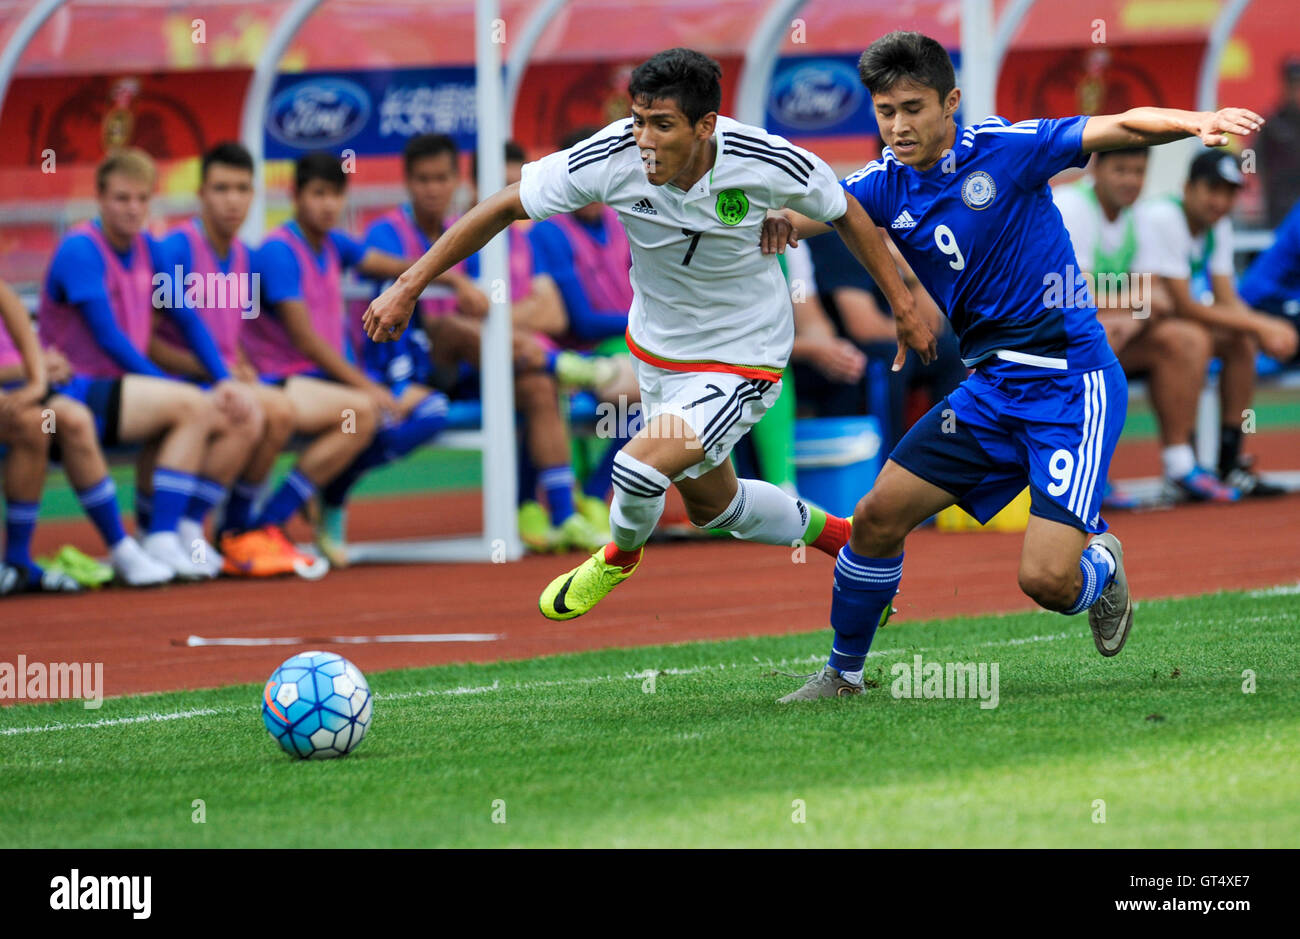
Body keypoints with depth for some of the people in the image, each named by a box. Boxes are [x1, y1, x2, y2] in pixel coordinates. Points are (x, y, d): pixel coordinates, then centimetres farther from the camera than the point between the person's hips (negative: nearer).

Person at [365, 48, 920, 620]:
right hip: (657, 349, 4)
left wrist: (904, 304, -2)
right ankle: (839, 538, 47)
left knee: (639, 467, -22)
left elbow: (845, 213, -7)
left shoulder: (769, 164, -28)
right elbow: (504, 207, -15)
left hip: (742, 358, -4)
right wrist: (408, 287, -16)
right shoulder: (611, 159, -26)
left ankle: (620, 554, 14)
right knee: (710, 504, 20)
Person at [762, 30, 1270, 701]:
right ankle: (842, 674, 19)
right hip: (990, 388, 6)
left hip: (1070, 382, -6)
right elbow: (816, 209, -7)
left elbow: (1121, 129, -18)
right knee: (878, 516, -2)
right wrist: (779, 220, -32)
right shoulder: (887, 184, 4)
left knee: (1045, 579, -16)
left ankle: (1100, 567, 21)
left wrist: (1197, 123, -37)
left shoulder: (1005, 148, -12)